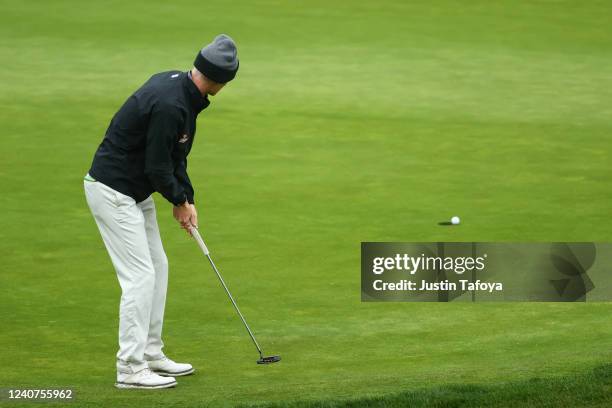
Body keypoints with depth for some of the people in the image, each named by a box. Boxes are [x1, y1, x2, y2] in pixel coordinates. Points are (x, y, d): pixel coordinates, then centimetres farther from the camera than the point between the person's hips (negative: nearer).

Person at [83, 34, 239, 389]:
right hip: (113, 190, -10)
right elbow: (157, 166, -23)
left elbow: (174, 154, 11)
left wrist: (186, 198, 5)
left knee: (158, 267, 14)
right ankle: (130, 368, -5)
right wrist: (180, 200, -5)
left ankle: (151, 355, 21)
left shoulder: (178, 85, 3)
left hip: (135, 192, 10)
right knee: (140, 275, -10)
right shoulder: (170, 104, -28)